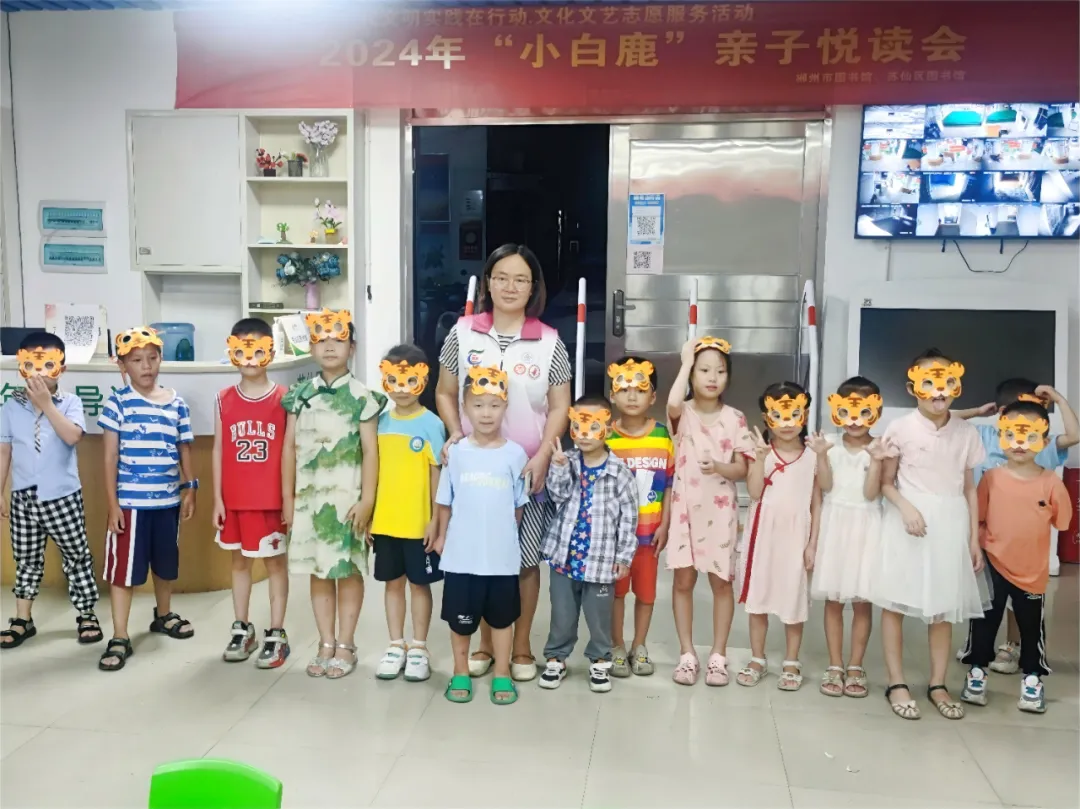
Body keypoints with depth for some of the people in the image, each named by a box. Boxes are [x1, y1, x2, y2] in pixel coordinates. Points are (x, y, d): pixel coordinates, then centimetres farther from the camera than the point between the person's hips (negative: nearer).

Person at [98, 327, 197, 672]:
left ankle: (163, 615, 40)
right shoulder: (117, 403, -6)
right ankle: (120, 639, 9)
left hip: (168, 500, 4)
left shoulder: (176, 402, 3)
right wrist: (112, 503, -9)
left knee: (165, 563, 18)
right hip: (130, 501, -4)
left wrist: (190, 489, 6)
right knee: (123, 568, 0)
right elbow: (110, 456, -6)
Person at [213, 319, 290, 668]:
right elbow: (219, 450, 5)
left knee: (275, 562, 6)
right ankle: (242, 629, 29)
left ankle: (276, 634, 15)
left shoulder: (283, 398, -6)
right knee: (239, 561, 15)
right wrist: (217, 498, 2)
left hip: (271, 498, -3)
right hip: (234, 499, 4)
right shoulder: (224, 399, 3)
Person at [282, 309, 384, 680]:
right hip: (309, 495, 4)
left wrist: (367, 500, -12)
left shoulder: (361, 396, -4)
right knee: (318, 570, 10)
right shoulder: (301, 394, 7)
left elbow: (370, 451, -7)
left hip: (346, 495, -3)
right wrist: (287, 497, 6)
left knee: (347, 570, 3)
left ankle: (345, 647, 15)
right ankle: (326, 644, 21)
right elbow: (290, 447, 9)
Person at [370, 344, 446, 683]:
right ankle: (396, 646, 27)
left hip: (418, 523, -4)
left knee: (419, 583, 9)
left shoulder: (431, 424, -8)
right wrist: (368, 514, 6)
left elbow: (437, 474, -7)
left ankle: (418, 648, 22)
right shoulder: (380, 422, 3)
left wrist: (435, 519, -10)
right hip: (384, 521, 4)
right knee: (393, 582, 14)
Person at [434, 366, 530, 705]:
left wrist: (503, 534, 6)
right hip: (461, 554, 0)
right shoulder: (456, 452, -4)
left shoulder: (515, 454, -6)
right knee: (460, 617, 13)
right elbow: (445, 501, 5)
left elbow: (518, 505, 3)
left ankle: (502, 675, 30)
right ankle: (460, 673, 32)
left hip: (502, 555, 0)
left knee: (502, 617, 14)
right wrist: (441, 536, 8)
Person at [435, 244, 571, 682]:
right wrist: (455, 434, -7)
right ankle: (485, 643, 26)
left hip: (529, 469, -1)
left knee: (525, 560, 6)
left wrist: (541, 457, -11)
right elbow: (446, 394, 9)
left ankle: (521, 647, 23)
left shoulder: (550, 342, -1)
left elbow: (559, 407, 0)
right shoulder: (463, 333, 1)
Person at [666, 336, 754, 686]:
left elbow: (742, 469, -1)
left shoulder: (734, 418, 0)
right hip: (685, 507, 0)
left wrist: (719, 468, -23)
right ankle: (687, 654, 17)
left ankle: (718, 654, 19)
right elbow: (672, 404, -29)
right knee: (683, 579, 5)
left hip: (720, 509, 1)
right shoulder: (683, 413, -3)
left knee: (721, 581, 7)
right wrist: (686, 362, -19)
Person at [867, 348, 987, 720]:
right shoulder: (901, 429, -8)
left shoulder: (966, 433, 2)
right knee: (895, 602, 3)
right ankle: (897, 683, 16)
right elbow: (886, 483, -2)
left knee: (944, 606, 10)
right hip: (907, 521, -3)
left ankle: (938, 684, 24)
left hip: (949, 524, 3)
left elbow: (969, 489, 8)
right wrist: (906, 507, -21)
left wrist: (975, 539, 7)